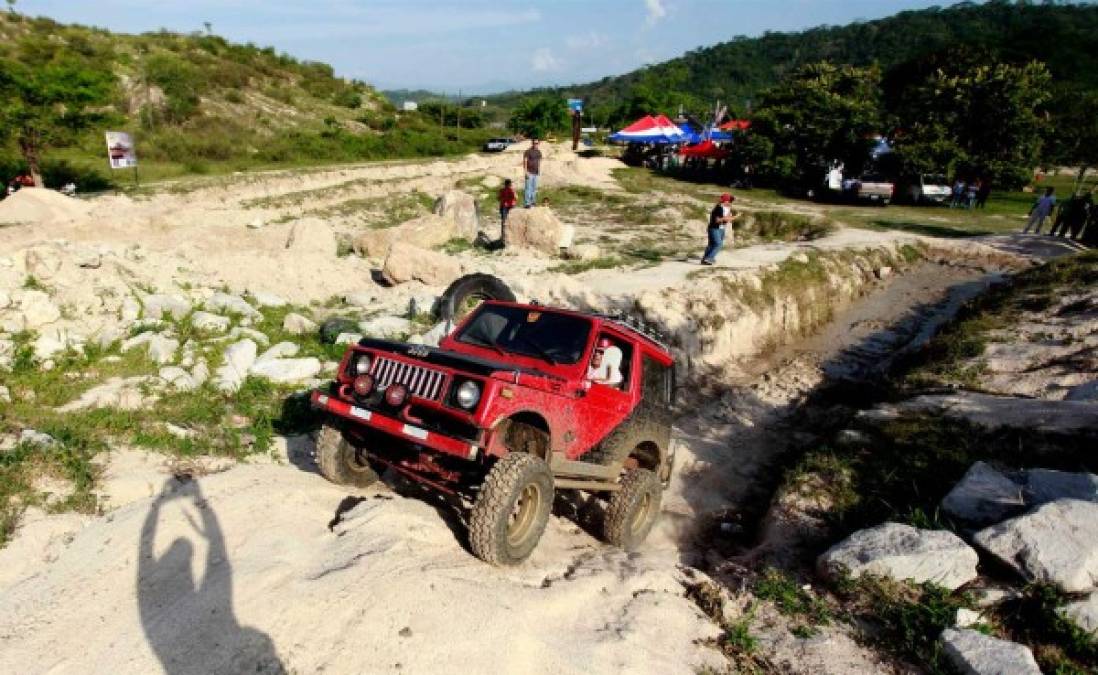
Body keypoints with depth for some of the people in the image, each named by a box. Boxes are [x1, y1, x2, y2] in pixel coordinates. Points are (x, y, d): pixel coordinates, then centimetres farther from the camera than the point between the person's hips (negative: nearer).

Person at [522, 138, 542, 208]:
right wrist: (526, 172, -17)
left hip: (536, 173, 6)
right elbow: (525, 162, -11)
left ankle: (532, 201, 16)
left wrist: (539, 171, 11)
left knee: (534, 188, 8)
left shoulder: (538, 152, 12)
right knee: (528, 188, -9)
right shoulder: (528, 151, -9)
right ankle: (527, 203, -9)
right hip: (529, 173, -6)